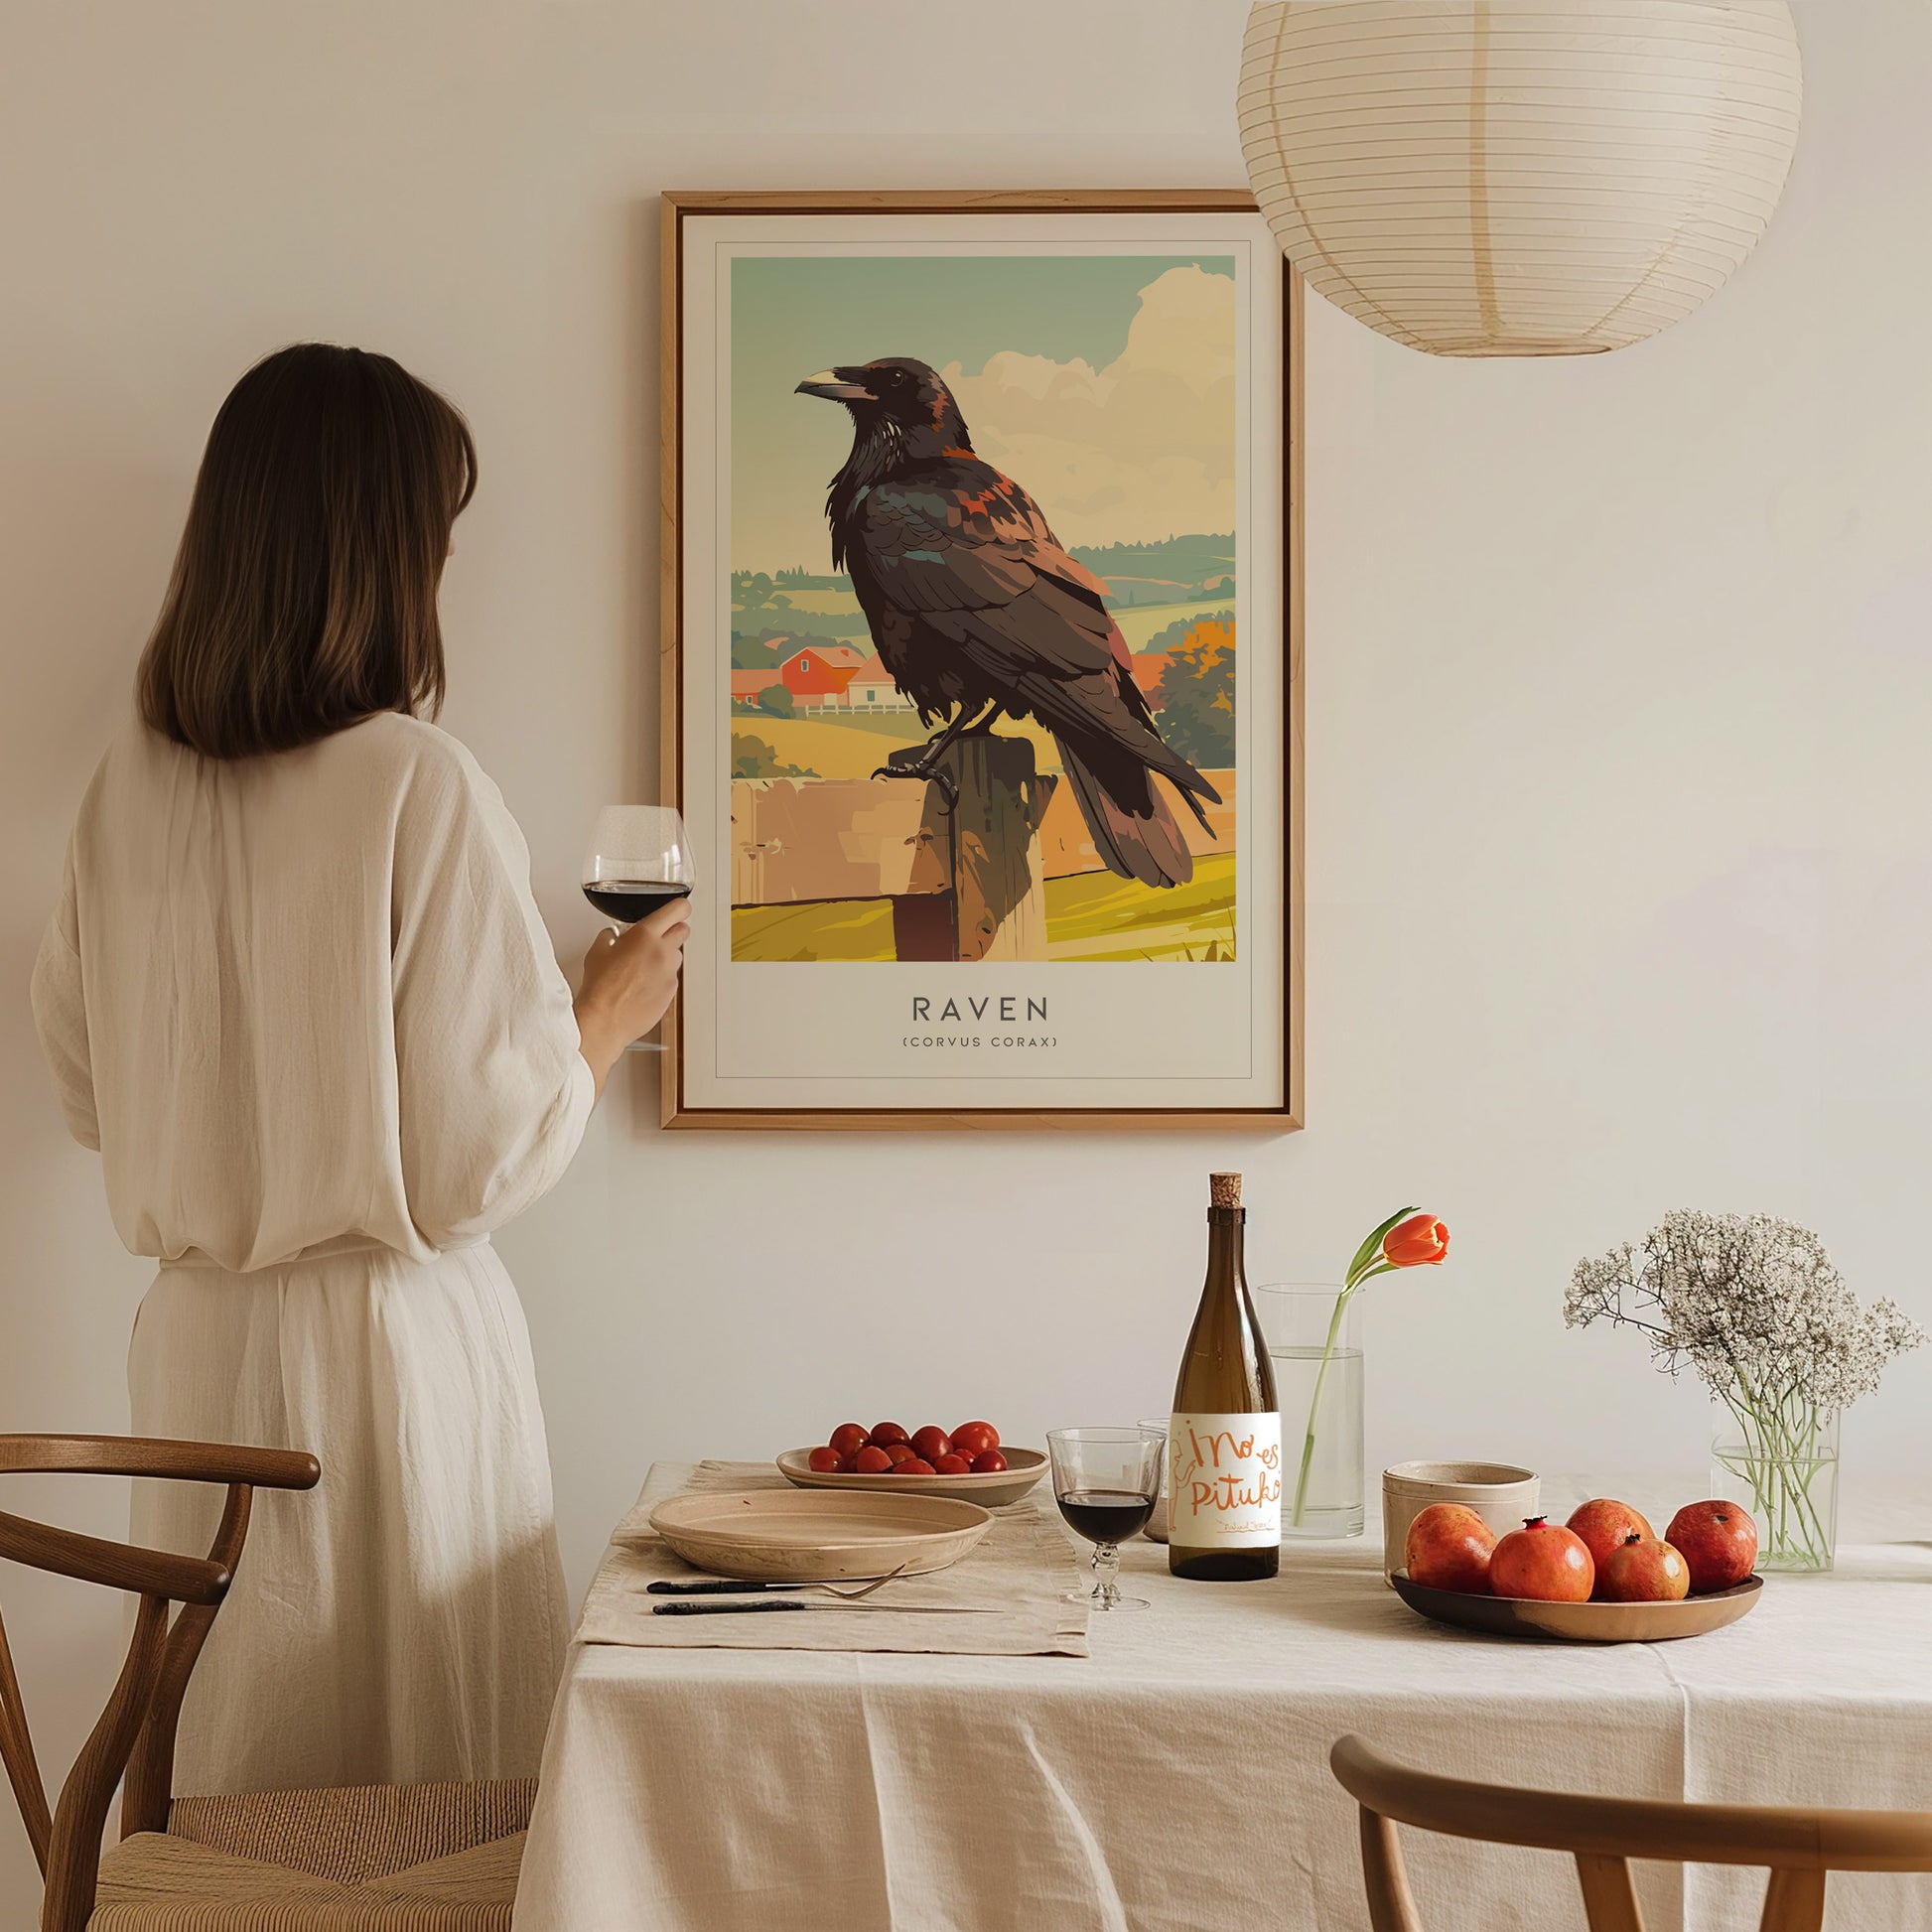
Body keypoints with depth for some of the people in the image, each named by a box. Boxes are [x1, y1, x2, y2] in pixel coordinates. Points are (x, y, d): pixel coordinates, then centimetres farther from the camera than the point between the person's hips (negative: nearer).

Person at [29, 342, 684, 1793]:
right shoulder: (421, 787, -16)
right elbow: (486, 1155, -14)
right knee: (431, 1805, 7)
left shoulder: (132, 785, 0)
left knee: (232, 1777, 15)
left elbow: (90, 1091, 11)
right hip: (389, 1343, -6)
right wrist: (611, 1011, 3)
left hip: (196, 1343, 6)